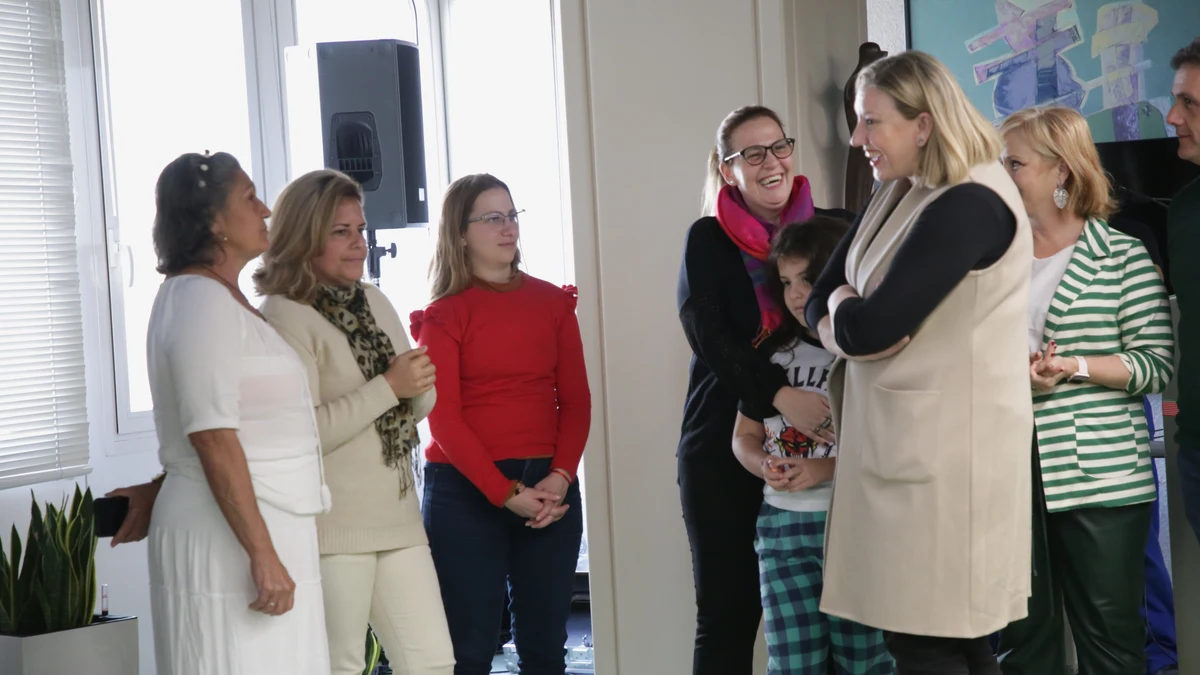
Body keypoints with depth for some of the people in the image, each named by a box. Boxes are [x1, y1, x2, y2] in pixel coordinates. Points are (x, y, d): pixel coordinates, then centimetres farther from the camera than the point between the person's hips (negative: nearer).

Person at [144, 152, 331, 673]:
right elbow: (212, 437, -21)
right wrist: (262, 554, -23)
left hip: (259, 525, 10)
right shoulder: (202, 300, -14)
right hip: (231, 533, -10)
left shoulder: (219, 297, 16)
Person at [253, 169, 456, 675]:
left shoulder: (375, 302, 13)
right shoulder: (284, 316, -10)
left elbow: (420, 405, 19)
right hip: (332, 528, -7)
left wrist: (419, 387, -4)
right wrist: (389, 386, -17)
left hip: (398, 517, 7)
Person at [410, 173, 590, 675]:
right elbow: (444, 419, -7)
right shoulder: (444, 315, 0)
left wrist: (559, 478, -10)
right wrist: (507, 494, -15)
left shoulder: (552, 302, 9)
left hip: (549, 487, 3)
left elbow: (576, 402, 6)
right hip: (466, 491, -3)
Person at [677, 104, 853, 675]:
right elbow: (708, 334, -10)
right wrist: (780, 394, -25)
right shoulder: (708, 240, 2)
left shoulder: (835, 229, 5)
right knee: (728, 611, 1)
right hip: (724, 447, -1)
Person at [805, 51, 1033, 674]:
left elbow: (866, 329, -22)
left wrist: (844, 307, 0)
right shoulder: (898, 196, 13)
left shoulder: (970, 205, -17)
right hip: (898, 447, 9)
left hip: (945, 454, -9)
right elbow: (818, 302, 11)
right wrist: (851, 317, -10)